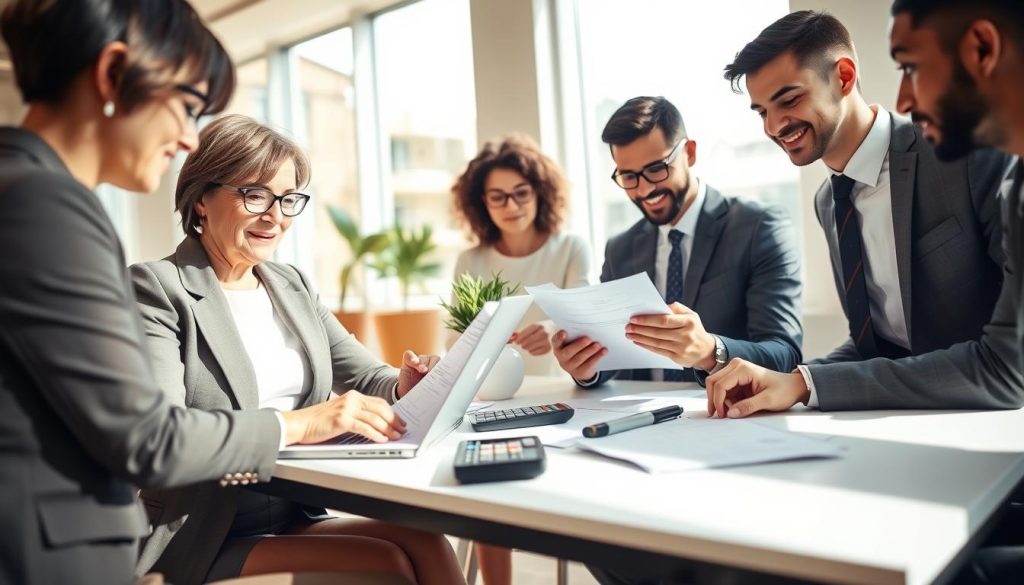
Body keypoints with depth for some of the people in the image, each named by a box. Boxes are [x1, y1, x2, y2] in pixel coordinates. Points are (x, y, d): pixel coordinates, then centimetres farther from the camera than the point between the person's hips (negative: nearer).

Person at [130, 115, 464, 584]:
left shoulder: (292, 286, 13)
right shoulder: (157, 288, -9)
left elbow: (363, 375, 12)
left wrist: (403, 387, -12)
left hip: (296, 519, 6)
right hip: (204, 541, -6)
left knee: (424, 542, -19)